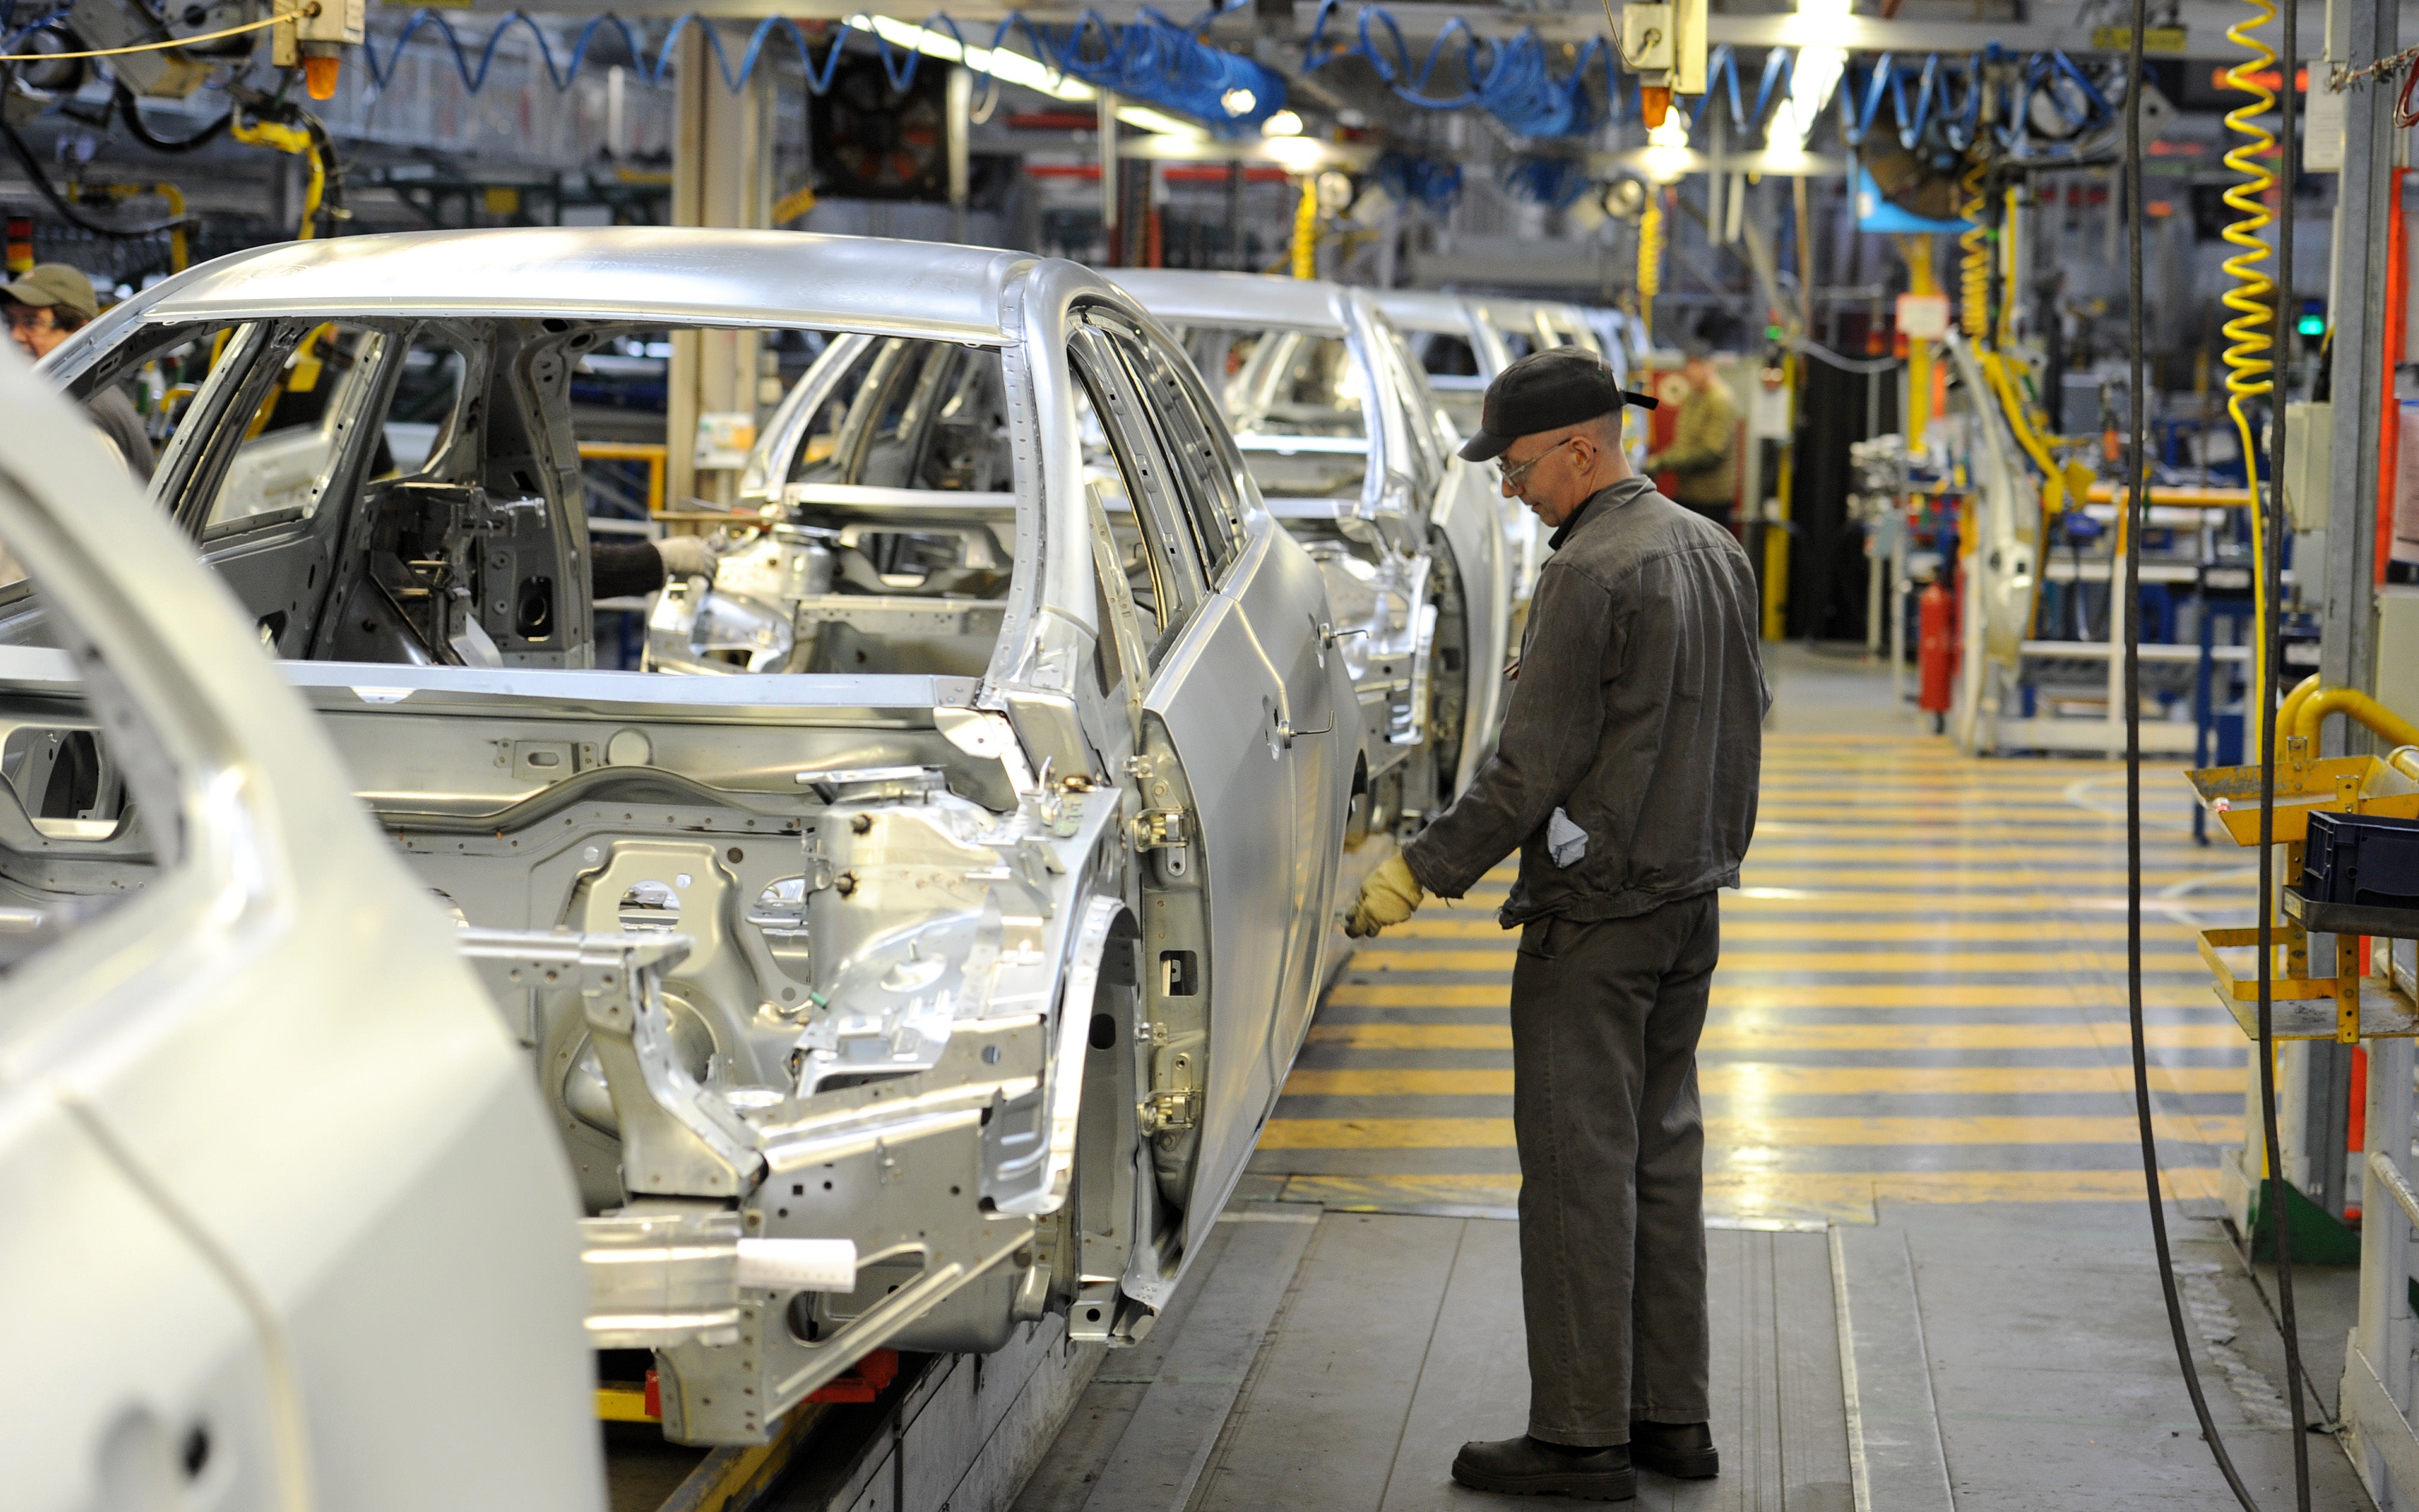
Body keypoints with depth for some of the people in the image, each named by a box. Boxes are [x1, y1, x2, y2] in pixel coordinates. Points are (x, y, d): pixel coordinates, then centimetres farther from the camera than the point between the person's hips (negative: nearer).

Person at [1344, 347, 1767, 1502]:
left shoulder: (1590, 574, -18)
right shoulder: (1715, 552, 10)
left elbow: (1531, 769, -19)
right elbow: (1745, 720, 17)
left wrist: (1421, 872, -11)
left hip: (1594, 917, -9)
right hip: (1692, 901, 9)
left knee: (1579, 1167, -3)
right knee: (1661, 1155, 14)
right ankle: (1672, 1416, 19)